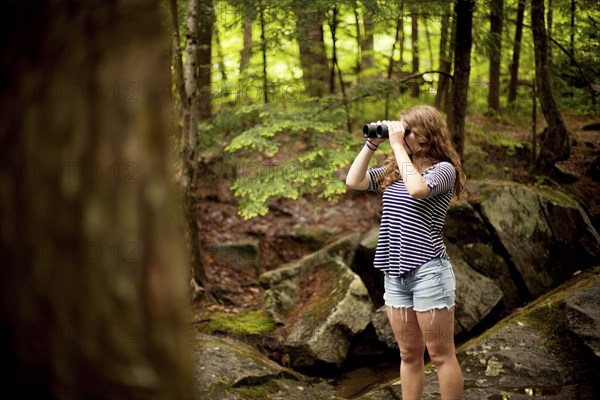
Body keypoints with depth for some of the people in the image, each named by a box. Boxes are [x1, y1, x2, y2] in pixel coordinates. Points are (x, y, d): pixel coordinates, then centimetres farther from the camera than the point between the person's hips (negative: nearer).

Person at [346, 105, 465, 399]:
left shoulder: (443, 169, -6)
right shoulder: (393, 170, 12)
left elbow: (417, 189, -26)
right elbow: (353, 182, 6)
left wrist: (397, 144, -17)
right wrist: (371, 144, 2)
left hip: (428, 271, -7)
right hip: (395, 273, 7)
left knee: (441, 355, 2)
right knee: (409, 355, 14)